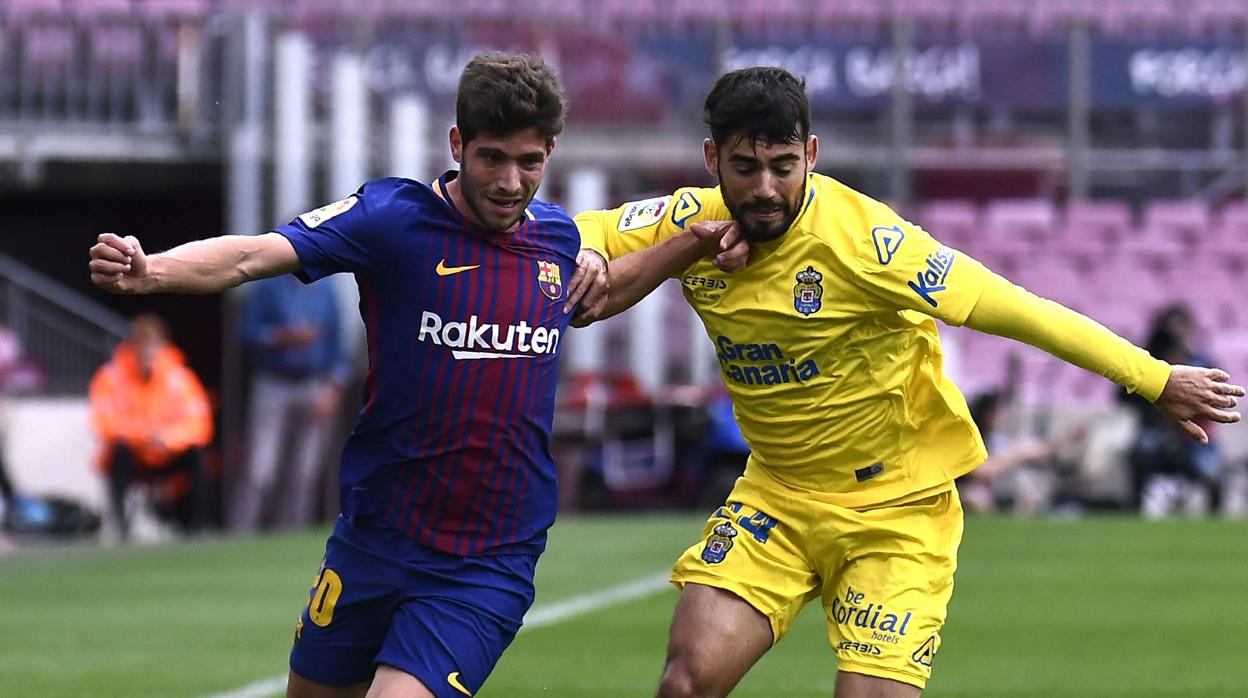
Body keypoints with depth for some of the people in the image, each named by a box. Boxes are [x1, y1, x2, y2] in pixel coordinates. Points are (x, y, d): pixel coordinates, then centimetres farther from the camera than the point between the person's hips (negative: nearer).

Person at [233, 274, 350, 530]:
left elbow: (336, 347, 12)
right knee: (259, 473, -12)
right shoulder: (268, 286, 0)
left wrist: (333, 389, 1)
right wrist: (284, 337, -19)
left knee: (304, 476, 2)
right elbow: (249, 332, -4)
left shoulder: (324, 292, 11)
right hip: (273, 386, -4)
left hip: (314, 392, 4)